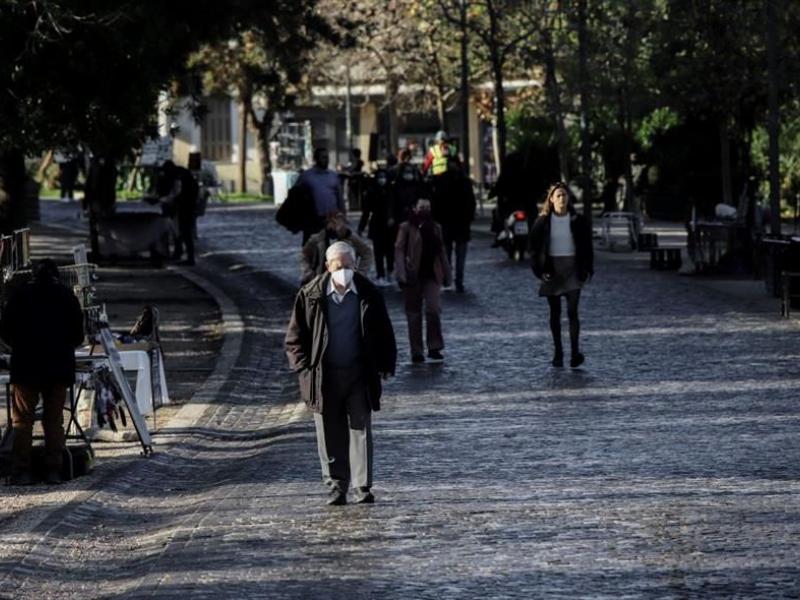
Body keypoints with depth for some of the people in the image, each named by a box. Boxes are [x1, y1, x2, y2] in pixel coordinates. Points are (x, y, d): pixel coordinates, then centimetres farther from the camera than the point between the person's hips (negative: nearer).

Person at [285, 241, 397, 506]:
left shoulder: (368, 295, 2)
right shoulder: (311, 296, -2)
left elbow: (384, 333, 11)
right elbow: (295, 335, 4)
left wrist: (385, 364, 2)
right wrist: (303, 367, -5)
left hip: (359, 375, 0)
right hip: (323, 376, 0)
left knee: (360, 429, -3)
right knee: (330, 434, 3)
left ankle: (361, 487, -2)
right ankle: (336, 486, 11)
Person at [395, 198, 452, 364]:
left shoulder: (435, 227, 13)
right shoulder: (406, 228, 0)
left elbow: (441, 252, 18)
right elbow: (399, 250, -6)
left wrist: (446, 274, 14)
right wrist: (401, 274, -16)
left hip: (432, 275, 2)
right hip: (413, 276, -2)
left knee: (434, 309, -13)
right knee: (414, 314, 3)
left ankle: (434, 348, -4)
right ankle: (416, 352, 10)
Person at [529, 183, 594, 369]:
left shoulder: (577, 221, 0)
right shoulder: (543, 221, 0)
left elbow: (587, 246, 4)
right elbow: (533, 246, 3)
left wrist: (587, 269, -4)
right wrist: (539, 269, -6)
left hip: (572, 269, -1)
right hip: (552, 268, 1)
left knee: (572, 311, -11)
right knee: (555, 313, 7)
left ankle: (575, 351, -15)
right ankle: (557, 352, 14)